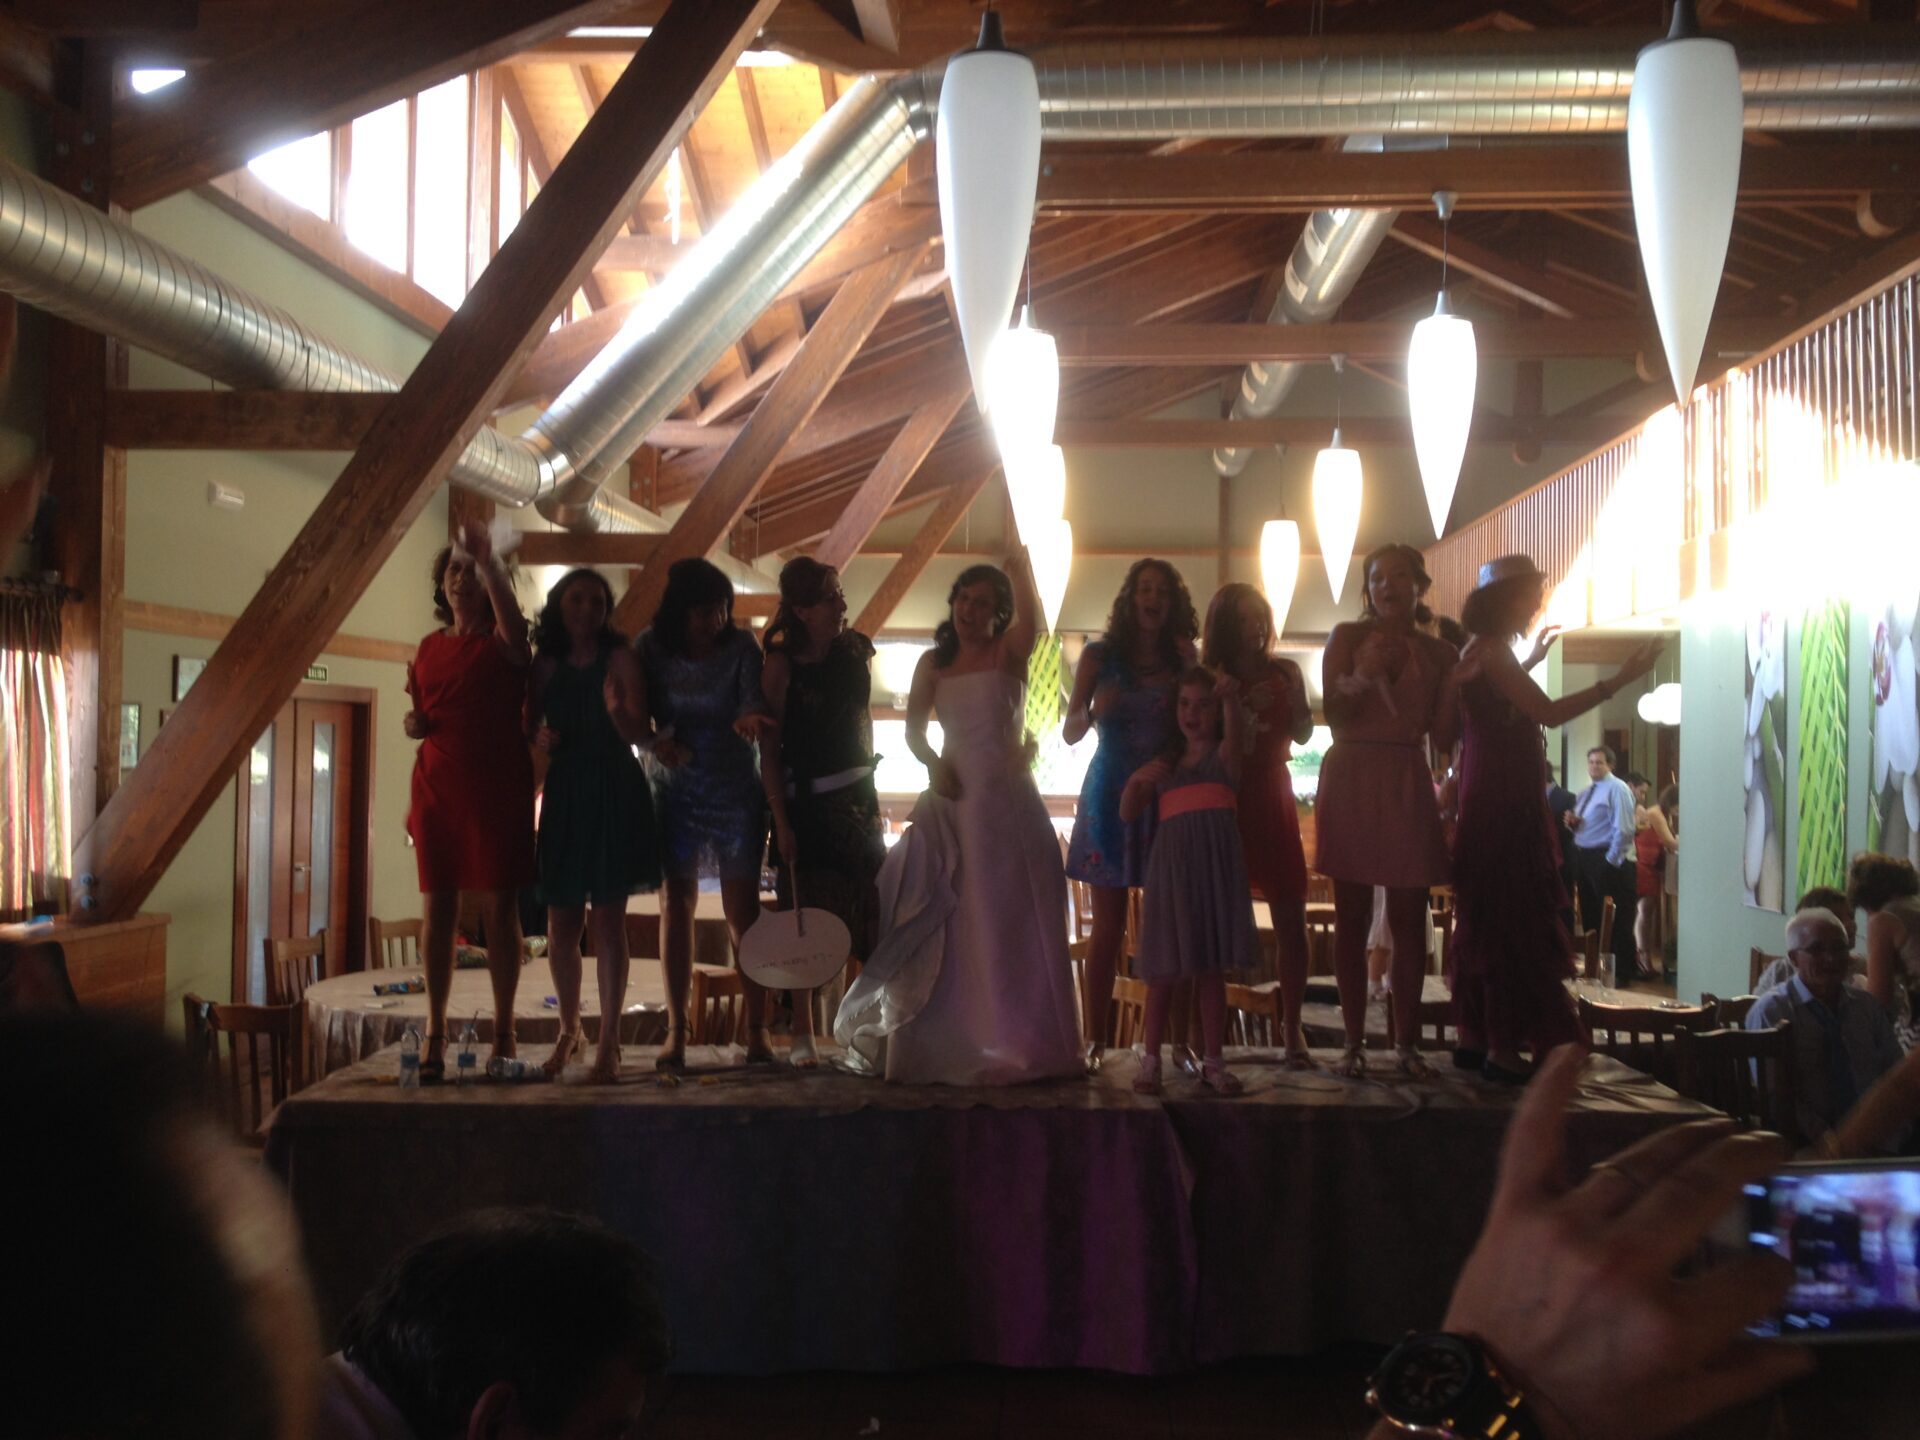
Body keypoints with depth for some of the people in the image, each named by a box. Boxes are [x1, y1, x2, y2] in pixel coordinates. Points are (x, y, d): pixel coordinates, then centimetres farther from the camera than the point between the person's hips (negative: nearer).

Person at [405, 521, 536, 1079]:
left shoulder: (500, 642, 1)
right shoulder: (430, 648, 15)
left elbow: (513, 624, -24)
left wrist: (487, 561, -36)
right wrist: (413, 724, 1)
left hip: (498, 787, -4)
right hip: (437, 788, 4)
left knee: (500, 906, -2)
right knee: (439, 907, 2)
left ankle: (503, 1028, 4)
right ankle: (435, 1030, 6)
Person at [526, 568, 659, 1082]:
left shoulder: (619, 660, -3)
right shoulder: (546, 664, 7)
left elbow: (641, 735, -8)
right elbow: (529, 726, 12)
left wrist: (618, 711, -29)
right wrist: (539, 737, -10)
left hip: (615, 795, -3)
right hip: (564, 794, 3)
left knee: (608, 919, -5)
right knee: (561, 923, 7)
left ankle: (609, 1040, -2)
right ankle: (569, 1029, 25)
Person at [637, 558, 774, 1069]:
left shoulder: (741, 645, -9)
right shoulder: (651, 647, -5)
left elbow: (753, 696, -23)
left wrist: (749, 718, -46)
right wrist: (658, 741, -26)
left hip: (735, 790, -1)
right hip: (673, 790, 1)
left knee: (742, 907, -1)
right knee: (677, 904, 4)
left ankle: (757, 1028, 6)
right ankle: (676, 1030, 11)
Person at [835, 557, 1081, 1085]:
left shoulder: (1009, 653, 2)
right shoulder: (933, 662, 11)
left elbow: (1031, 618, -19)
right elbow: (913, 728, 6)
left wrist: (1016, 560, -24)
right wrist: (933, 764, -12)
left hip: (1007, 794, -3)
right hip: (953, 794, 3)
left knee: (1009, 921, 0)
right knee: (946, 925, 4)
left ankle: (1015, 1039, 9)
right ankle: (947, 1040, 14)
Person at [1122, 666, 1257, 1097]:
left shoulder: (1222, 757, 6)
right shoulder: (1165, 762, 13)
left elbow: (1233, 739, -20)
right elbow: (1128, 813, 8)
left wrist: (1231, 700, -40)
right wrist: (1136, 780, -12)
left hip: (1215, 867, -1)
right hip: (1170, 867, 1)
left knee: (1211, 967, 4)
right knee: (1164, 971, 1)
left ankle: (1212, 1061, 12)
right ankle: (1151, 1061, 9)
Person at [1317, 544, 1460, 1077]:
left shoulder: (1439, 653, 10)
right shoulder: (1347, 636, 4)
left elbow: (1444, 735, 5)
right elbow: (1333, 712, -6)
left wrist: (1460, 683, -6)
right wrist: (1362, 678, -24)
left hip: (1410, 783, 2)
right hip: (1351, 778, -2)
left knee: (1409, 918, 1)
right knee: (1351, 917, -1)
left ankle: (1407, 1042, 8)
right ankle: (1354, 1041, 3)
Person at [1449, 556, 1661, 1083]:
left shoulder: (1487, 651, 17)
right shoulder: (1492, 652, -14)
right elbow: (1549, 712, -22)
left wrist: (1530, 660, 29)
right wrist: (1620, 679, -21)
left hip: (1491, 800, 11)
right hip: (1504, 803, -11)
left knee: (1487, 920, 13)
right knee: (1513, 921, -9)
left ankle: (1473, 1037, 18)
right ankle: (1505, 1048, -7)